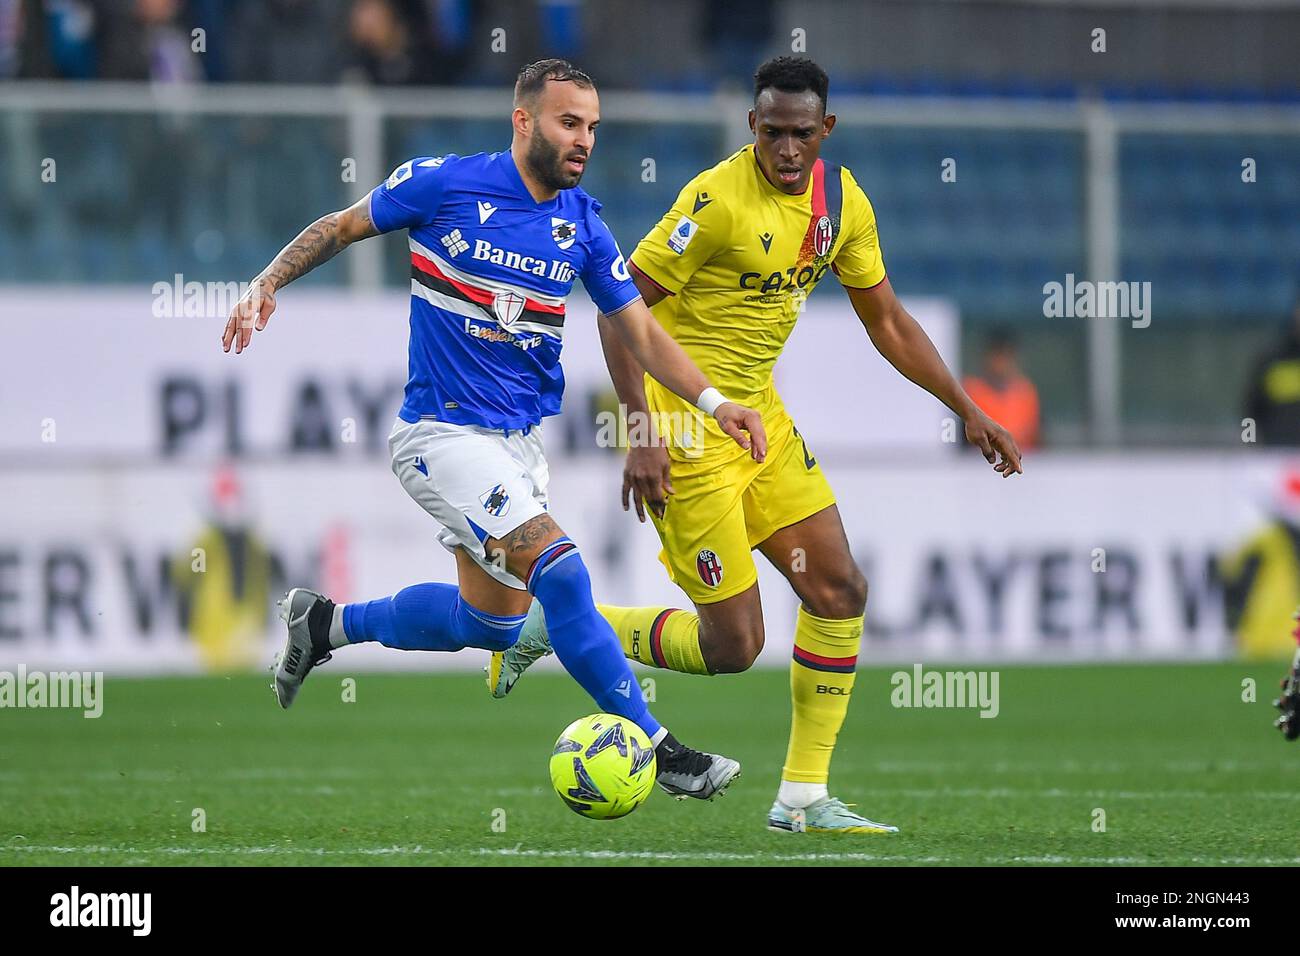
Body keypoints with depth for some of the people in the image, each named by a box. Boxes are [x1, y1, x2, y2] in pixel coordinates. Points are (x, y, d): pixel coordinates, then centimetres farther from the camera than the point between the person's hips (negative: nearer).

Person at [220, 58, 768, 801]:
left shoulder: (583, 225, 2)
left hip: (520, 438, 7)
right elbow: (341, 227, 1)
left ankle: (325, 624, 34)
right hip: (443, 433, -7)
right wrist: (268, 285, -11)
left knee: (492, 622, 14)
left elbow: (641, 331, 6)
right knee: (560, 570, -21)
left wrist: (714, 402, -6)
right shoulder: (445, 184, -12)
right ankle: (657, 750, -15)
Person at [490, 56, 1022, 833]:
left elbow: (888, 321, 15)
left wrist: (968, 411, 10)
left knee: (841, 592, 2)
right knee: (733, 644, -8)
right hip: (688, 423, -8)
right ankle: (555, 624, 11)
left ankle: (804, 797, 11)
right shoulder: (719, 199, -21)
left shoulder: (842, 201, 3)